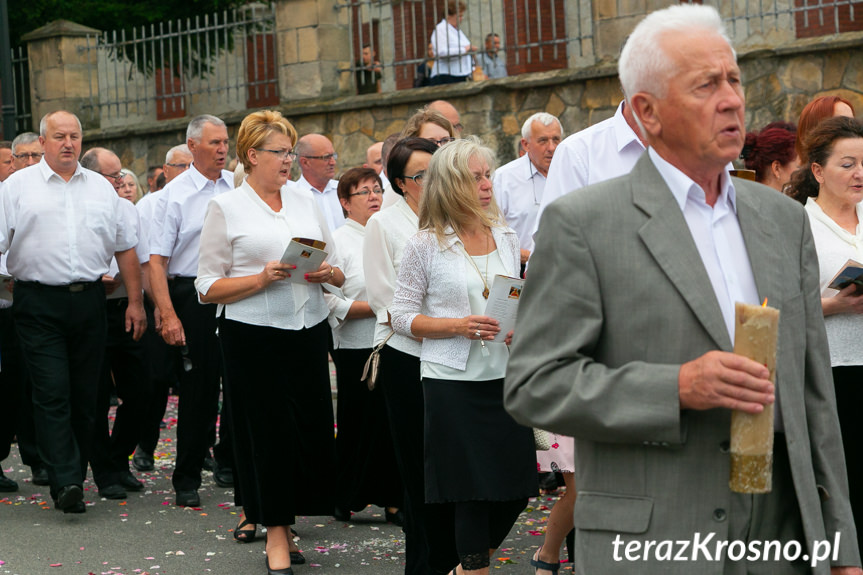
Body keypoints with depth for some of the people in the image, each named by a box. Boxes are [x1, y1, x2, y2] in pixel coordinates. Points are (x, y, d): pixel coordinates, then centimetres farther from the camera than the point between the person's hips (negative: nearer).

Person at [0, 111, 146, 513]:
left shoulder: (101, 188, 13)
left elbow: (125, 247, 16)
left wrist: (135, 302, 12)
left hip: (89, 301, 4)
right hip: (39, 303, -3)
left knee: (84, 394, 6)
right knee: (52, 393, -11)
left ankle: (74, 478, 16)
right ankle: (65, 482, -15)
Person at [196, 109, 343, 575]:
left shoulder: (306, 201, 13)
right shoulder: (226, 208, 1)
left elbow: (338, 270, 16)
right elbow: (209, 287, -4)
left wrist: (328, 273, -6)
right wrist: (262, 278, -16)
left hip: (308, 331, 4)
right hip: (253, 336, -4)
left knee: (310, 427, 1)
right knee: (267, 431, -2)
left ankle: (282, 513, 23)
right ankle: (276, 535, 9)